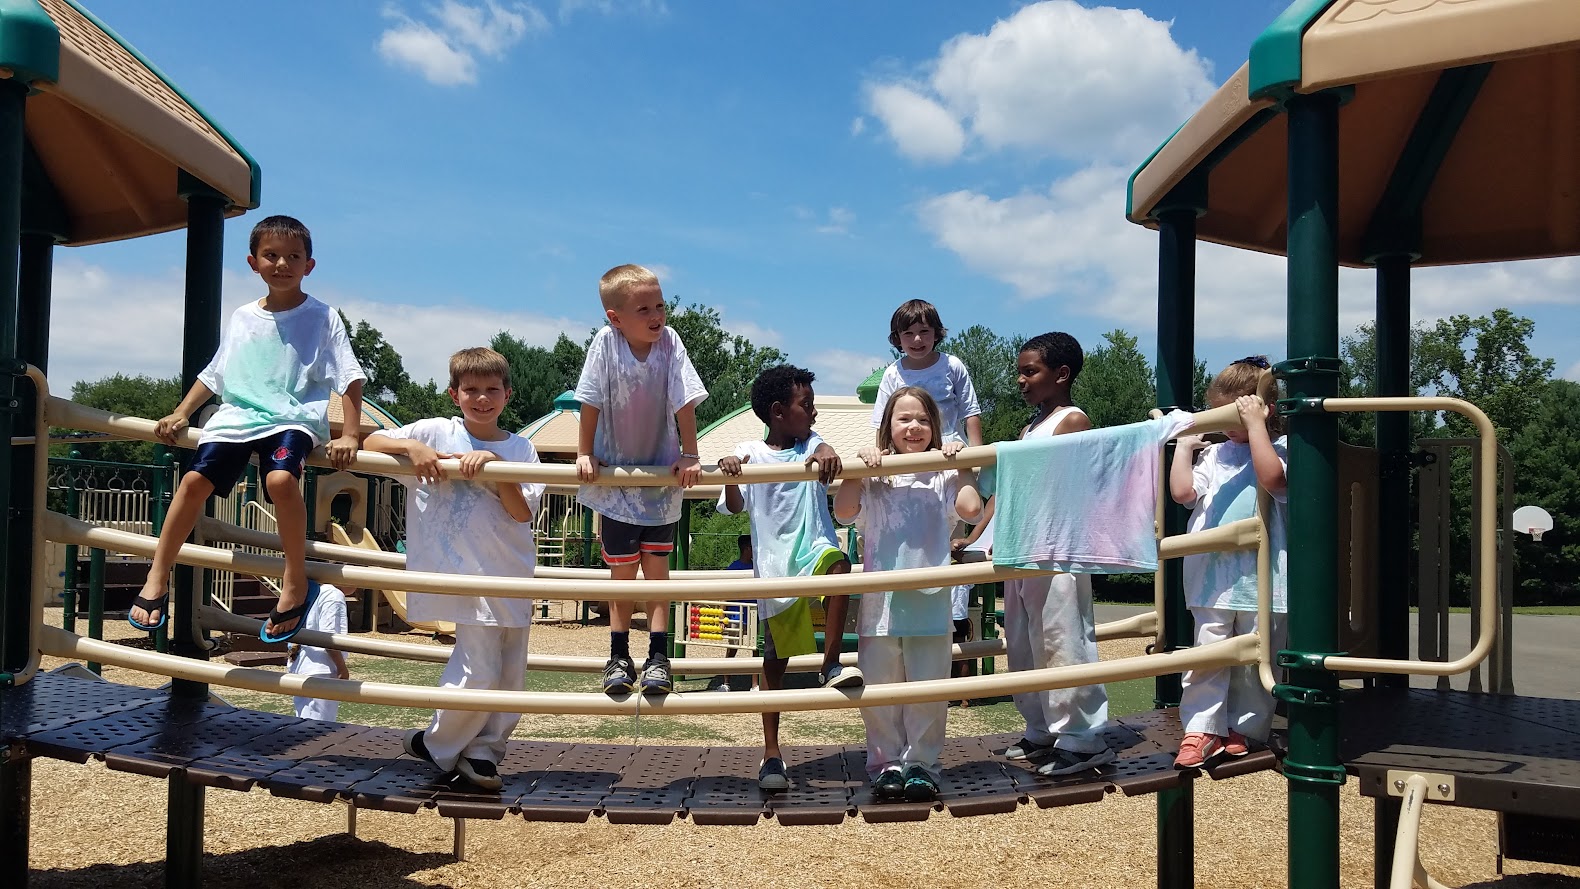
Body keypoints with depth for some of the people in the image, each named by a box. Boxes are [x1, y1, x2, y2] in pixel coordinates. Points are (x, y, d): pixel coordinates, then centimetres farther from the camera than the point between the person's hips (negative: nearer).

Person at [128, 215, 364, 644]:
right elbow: (214, 375, 24)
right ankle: (157, 579, 0)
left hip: (294, 418, -4)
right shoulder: (241, 319, 16)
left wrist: (349, 436, -10)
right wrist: (180, 414, 13)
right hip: (237, 415, 4)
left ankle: (296, 583, -18)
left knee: (281, 479, -33)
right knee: (195, 479, -16)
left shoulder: (322, 318, 3)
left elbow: (350, 379, -1)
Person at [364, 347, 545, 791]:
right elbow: (371, 441, 2)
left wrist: (495, 466, -19)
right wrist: (411, 446, -16)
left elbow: (523, 512, -6)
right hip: (467, 575, -4)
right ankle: (436, 747, 14)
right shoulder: (435, 431, 0)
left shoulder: (520, 448, 5)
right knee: (479, 672, -10)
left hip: (513, 575, 4)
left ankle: (482, 751, 24)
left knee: (511, 675, 8)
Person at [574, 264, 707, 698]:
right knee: (622, 569, 6)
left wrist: (689, 455, -12)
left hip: (661, 475, 0)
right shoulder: (605, 343, -19)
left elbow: (684, 403, -13)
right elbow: (591, 404, -12)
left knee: (656, 565, 1)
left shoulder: (670, 342, -16)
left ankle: (658, 657, 4)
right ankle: (619, 657, 18)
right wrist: (584, 454, -9)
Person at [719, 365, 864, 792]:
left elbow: (824, 451, -15)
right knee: (775, 659, 5)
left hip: (816, 549, 1)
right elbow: (735, 506, -8)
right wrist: (729, 475, -28)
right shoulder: (749, 453, 0)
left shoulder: (813, 445, 7)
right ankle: (771, 753, 16)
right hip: (774, 565, -1)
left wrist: (825, 454, -38)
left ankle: (831, 665, -22)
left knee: (839, 563, -35)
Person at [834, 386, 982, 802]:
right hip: (880, 599, 1)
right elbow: (843, 511, -8)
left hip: (930, 598, 0)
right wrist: (858, 466, -9)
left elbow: (970, 508, -12)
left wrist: (961, 464, -3)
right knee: (879, 688, 5)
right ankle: (886, 764, 18)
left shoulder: (944, 475, 6)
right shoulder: (873, 476, 7)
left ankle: (921, 763, 18)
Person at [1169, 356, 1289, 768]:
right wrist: (1184, 445, 7)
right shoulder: (1212, 455, 13)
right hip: (1213, 575, 3)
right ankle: (1201, 729, 6)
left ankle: (1243, 728, 21)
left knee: (1254, 658, 7)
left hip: (1261, 576, -3)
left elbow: (1272, 478, -22)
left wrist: (1256, 424, -19)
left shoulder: (1277, 449, 0)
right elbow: (1182, 491, 1)